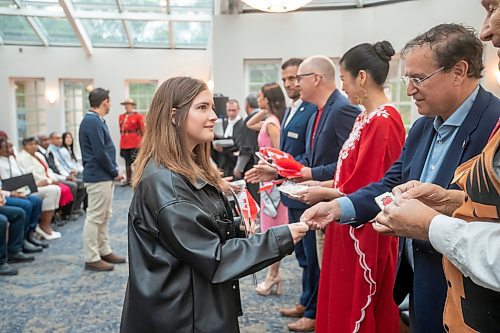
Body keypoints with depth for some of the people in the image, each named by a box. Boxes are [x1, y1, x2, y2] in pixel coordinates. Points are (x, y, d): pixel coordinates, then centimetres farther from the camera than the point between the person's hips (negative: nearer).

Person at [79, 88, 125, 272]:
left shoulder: (96, 120, 14)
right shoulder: (93, 122, -18)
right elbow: (100, 153, -22)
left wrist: (113, 171, 11)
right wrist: (115, 172, -11)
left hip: (104, 176, 10)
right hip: (98, 177, -10)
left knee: (104, 216, 16)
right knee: (95, 217, -3)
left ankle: (104, 251, 26)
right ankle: (92, 258, 5)